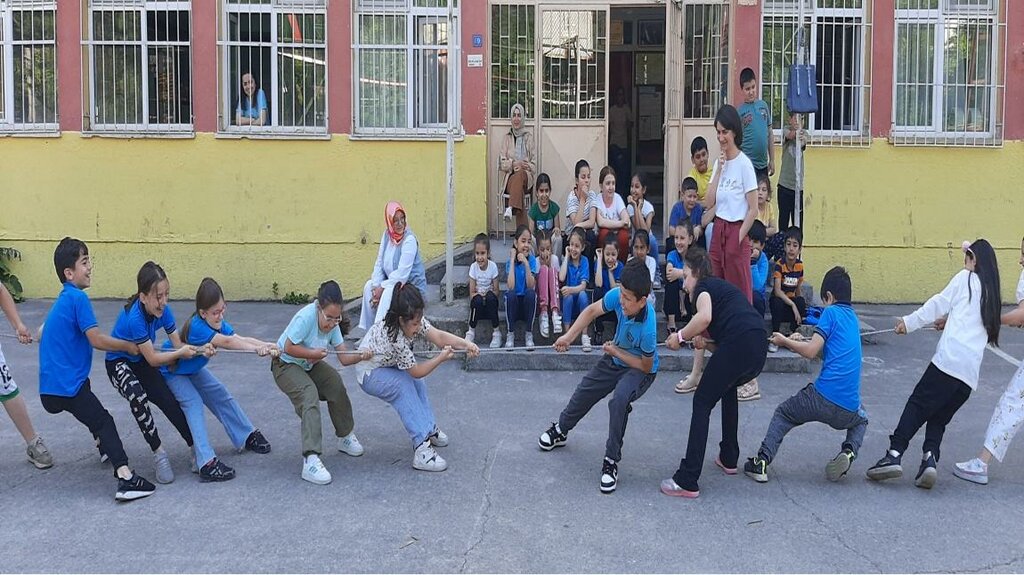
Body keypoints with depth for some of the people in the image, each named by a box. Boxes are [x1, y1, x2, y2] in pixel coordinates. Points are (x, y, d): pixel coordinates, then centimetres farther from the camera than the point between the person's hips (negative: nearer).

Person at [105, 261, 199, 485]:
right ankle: (159, 454, -24)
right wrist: (181, 353, -35)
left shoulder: (163, 309, -16)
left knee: (170, 403, -6)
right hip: (119, 363, -6)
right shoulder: (134, 317, -34)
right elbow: (153, 359, -28)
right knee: (138, 397, -34)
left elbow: (178, 345, -13)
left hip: (142, 362, 6)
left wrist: (198, 349, -31)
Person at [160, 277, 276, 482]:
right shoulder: (197, 327, -38)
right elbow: (228, 342, -48)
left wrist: (268, 346, -47)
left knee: (221, 395, 8)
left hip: (193, 369, 8)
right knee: (193, 404, -22)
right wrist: (258, 349, -56)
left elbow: (242, 339, -31)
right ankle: (207, 464, -31)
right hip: (171, 371, -8)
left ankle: (248, 436, 24)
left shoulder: (218, 324, -16)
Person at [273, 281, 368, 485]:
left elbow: (343, 357, -15)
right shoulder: (306, 317, -31)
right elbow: (288, 348, -29)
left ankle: (345, 437, 18)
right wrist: (313, 353, -29)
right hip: (285, 365, -7)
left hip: (310, 364, 7)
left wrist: (361, 356, -34)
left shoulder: (333, 323, -11)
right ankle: (310, 460, -37)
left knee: (336, 384, -9)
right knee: (309, 396, -28)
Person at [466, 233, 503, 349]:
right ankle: (471, 331, -15)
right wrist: (479, 295, -24)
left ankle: (496, 331, -21)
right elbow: (472, 292, -6)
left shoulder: (493, 266, -10)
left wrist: (488, 294, -23)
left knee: (491, 297, -33)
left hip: (490, 300, 0)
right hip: (478, 301, 0)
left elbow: (496, 291, -5)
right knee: (477, 300, -33)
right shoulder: (473, 267, -8)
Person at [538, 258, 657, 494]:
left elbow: (646, 366, -23)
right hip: (616, 359, 7)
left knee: (619, 400, -34)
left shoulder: (647, 328, -39)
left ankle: (611, 462, -18)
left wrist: (615, 351, -18)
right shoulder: (618, 296, -28)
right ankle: (560, 431, 49)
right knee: (583, 394, 18)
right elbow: (592, 310, -8)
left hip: (640, 369, -7)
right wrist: (569, 336, -14)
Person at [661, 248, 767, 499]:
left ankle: (687, 481, -6)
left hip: (739, 343, -8)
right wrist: (705, 344, 16)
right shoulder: (723, 288, 36)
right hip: (759, 349, 8)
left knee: (702, 403, 0)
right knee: (728, 387, 34)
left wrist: (680, 336, 0)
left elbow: (704, 317, -14)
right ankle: (728, 459, 36)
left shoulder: (704, 286, 11)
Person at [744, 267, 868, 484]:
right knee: (861, 421, 37)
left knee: (783, 413, 19)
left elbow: (811, 352, -9)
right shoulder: (853, 317, 18)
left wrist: (785, 341, 5)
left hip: (821, 397, -5)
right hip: (848, 408, 5)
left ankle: (762, 461, 3)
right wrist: (801, 341, 24)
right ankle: (849, 451, 6)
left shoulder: (831, 313, -3)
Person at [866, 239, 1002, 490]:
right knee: (939, 417, 10)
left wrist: (909, 322, 8)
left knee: (918, 404, -6)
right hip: (971, 373, 6)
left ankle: (894, 455, -19)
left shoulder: (966, 278, 7)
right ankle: (930, 458, -12)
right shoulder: (992, 293, 23)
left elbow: (939, 304, 4)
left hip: (950, 358, -6)